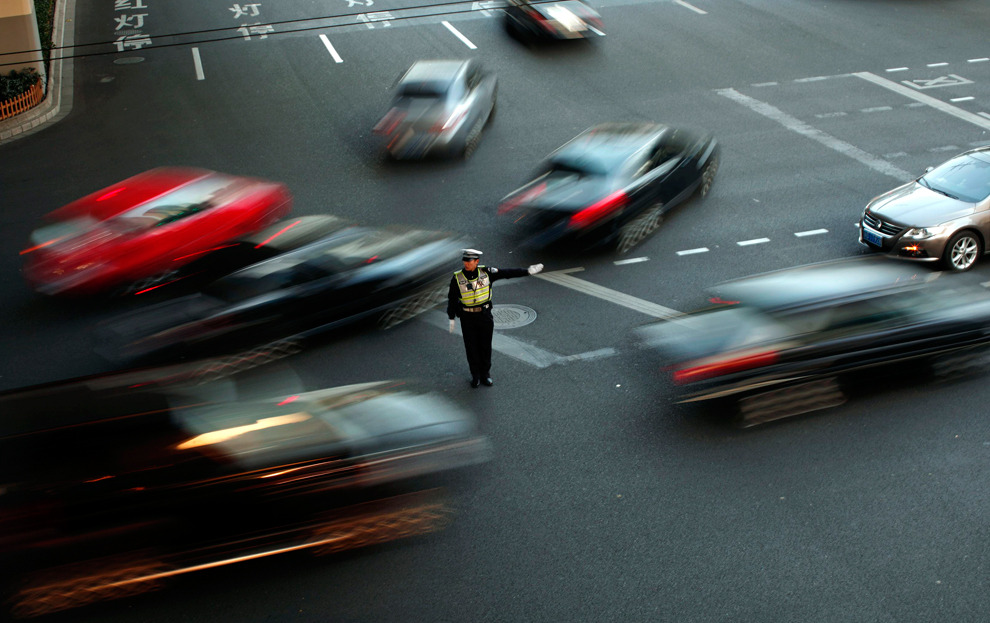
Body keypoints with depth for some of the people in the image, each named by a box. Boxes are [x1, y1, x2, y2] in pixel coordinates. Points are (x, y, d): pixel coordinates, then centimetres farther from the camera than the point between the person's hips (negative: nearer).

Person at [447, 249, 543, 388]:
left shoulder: (486, 272, -9)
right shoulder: (457, 278, -12)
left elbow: (507, 273, -8)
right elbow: (452, 299, -3)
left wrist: (528, 271, -12)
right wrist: (451, 319, -1)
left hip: (485, 315, 1)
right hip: (467, 318, -1)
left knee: (485, 347, 10)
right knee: (471, 348, 8)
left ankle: (485, 375, 28)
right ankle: (475, 376, 26)